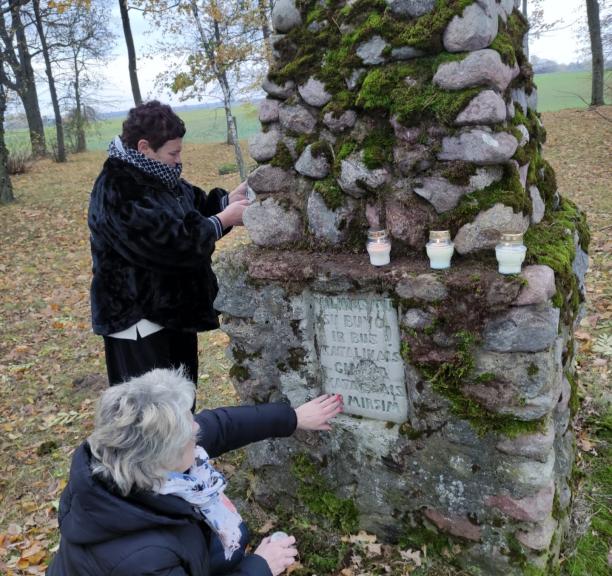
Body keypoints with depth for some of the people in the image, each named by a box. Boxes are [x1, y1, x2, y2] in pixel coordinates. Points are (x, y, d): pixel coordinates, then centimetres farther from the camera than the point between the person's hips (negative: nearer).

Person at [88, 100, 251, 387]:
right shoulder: (117, 192, -24)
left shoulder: (157, 176, 6)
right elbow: (172, 241, -29)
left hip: (174, 309, 9)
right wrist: (224, 220, -21)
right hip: (138, 320, -9)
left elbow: (196, 207, 14)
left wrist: (229, 199, -5)